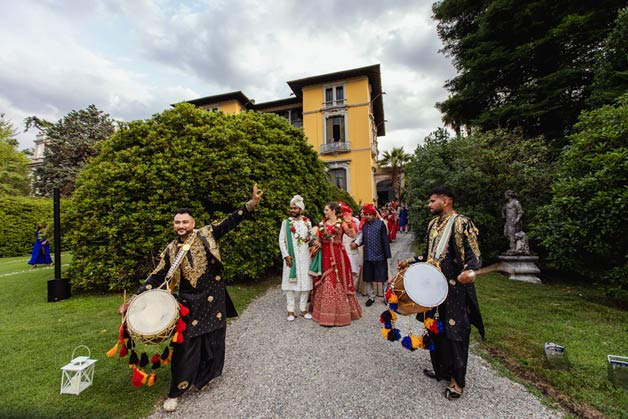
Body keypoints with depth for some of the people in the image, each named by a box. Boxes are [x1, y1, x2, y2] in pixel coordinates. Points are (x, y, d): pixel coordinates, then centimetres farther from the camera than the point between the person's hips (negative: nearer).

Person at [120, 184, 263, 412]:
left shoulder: (207, 234, -5)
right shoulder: (171, 250, 2)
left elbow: (230, 221, -14)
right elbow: (157, 276, 6)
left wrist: (251, 203, -26)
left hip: (214, 299, 0)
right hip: (189, 303, 0)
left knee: (213, 340, 14)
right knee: (187, 344, 5)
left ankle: (205, 375, 42)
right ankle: (175, 392, 24)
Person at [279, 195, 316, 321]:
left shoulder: (307, 222, 8)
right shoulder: (286, 222, 2)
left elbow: (311, 237, 15)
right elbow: (281, 240, -1)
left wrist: (314, 242, -8)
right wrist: (286, 255, -9)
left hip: (305, 257, 2)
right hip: (291, 257, -2)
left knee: (305, 282, 4)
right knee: (290, 282, 0)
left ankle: (303, 309, 16)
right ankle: (291, 310, 11)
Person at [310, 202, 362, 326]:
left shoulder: (341, 223, -2)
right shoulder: (322, 224, 10)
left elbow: (353, 235, -14)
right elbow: (318, 238, 12)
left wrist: (349, 223, -28)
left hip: (338, 256, -3)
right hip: (325, 256, 3)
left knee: (339, 282, 3)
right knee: (326, 283, 5)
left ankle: (341, 311, 18)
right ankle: (327, 313, 17)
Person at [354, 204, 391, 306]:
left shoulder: (380, 224, -7)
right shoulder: (364, 225, 5)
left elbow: (385, 240, -7)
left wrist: (387, 255, -8)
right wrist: (357, 243, -6)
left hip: (379, 256, -4)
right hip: (368, 256, 4)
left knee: (383, 277, 8)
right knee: (368, 278, 12)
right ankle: (371, 297, 28)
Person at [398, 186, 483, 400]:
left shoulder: (462, 223, -13)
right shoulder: (433, 224, 10)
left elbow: (474, 255, -17)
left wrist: (469, 271, -37)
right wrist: (409, 262, 11)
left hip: (454, 288, -7)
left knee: (454, 331, 4)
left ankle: (457, 380, 22)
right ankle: (442, 368, 37)